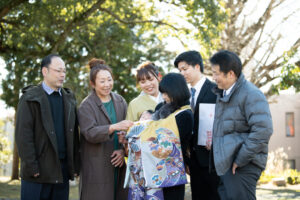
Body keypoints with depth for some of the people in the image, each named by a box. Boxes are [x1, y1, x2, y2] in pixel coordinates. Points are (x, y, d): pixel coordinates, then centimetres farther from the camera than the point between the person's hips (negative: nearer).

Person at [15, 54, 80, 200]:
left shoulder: (69, 99, 15)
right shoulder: (30, 98, -2)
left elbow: (74, 134, 13)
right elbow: (23, 134, -9)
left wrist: (75, 165, 7)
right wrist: (31, 167, -15)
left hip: (63, 170, 5)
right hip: (38, 172, -5)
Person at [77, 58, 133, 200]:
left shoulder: (120, 101, 11)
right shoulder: (86, 106, -3)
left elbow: (128, 129, 10)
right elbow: (90, 133, -16)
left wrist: (123, 150, -7)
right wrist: (114, 127, -30)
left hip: (119, 164, 4)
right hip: (96, 167, -4)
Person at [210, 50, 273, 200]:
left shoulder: (251, 95, -14)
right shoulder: (222, 94, 16)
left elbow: (263, 131, -23)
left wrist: (240, 159, -19)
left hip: (243, 165, -9)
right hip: (225, 165, 9)